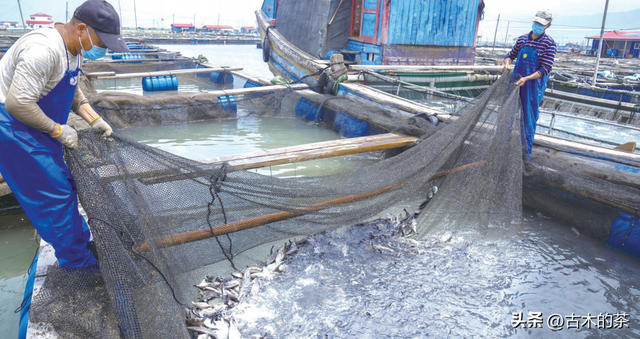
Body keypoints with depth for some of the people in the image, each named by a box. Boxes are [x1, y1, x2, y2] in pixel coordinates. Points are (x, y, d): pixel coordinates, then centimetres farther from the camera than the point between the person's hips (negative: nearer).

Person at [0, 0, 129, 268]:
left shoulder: (74, 50, 3)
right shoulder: (43, 50, -30)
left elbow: (71, 91, 16)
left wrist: (93, 119, 5)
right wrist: (58, 130, -20)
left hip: (38, 129, 10)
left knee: (62, 185, 17)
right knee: (55, 194, -3)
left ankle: (80, 239, 33)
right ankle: (76, 260, 11)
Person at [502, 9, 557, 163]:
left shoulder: (549, 44, -8)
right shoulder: (522, 39, 6)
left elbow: (546, 69, -13)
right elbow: (511, 55, 20)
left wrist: (526, 78, -26)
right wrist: (507, 63, -4)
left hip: (534, 85, -4)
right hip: (516, 82, 4)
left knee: (529, 119, 2)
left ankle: (527, 150, 13)